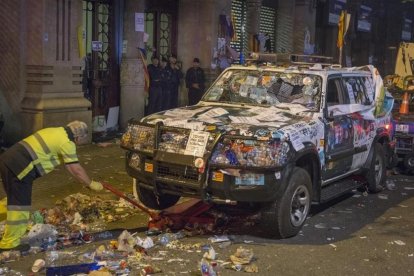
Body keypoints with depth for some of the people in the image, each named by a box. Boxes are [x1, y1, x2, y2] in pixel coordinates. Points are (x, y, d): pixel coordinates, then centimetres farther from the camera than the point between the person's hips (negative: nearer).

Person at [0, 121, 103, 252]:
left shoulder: (56, 132, 21)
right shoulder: (67, 142, -8)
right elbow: (76, 169, -5)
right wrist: (91, 184, 6)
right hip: (20, 166, -10)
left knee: (16, 201, 23)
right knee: (20, 205, -1)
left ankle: (12, 234, 35)